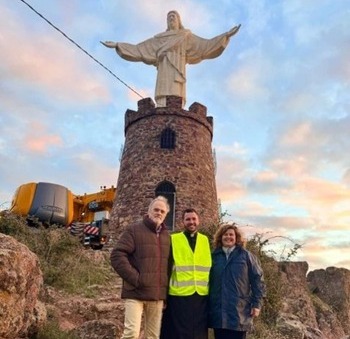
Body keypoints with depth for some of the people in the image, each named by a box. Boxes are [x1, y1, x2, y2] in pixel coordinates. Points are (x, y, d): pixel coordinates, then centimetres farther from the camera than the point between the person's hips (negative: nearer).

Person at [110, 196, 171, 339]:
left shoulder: (167, 235, 13)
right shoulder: (134, 230, -4)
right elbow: (117, 256, -11)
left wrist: (166, 288, 10)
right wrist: (135, 278, -16)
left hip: (157, 295, 5)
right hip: (136, 293, -5)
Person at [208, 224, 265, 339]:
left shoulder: (246, 256, 3)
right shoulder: (214, 256, 8)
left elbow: (258, 280, 0)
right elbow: (208, 281, 11)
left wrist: (256, 304, -6)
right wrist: (207, 305, 10)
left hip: (239, 313, -2)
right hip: (218, 313, 2)